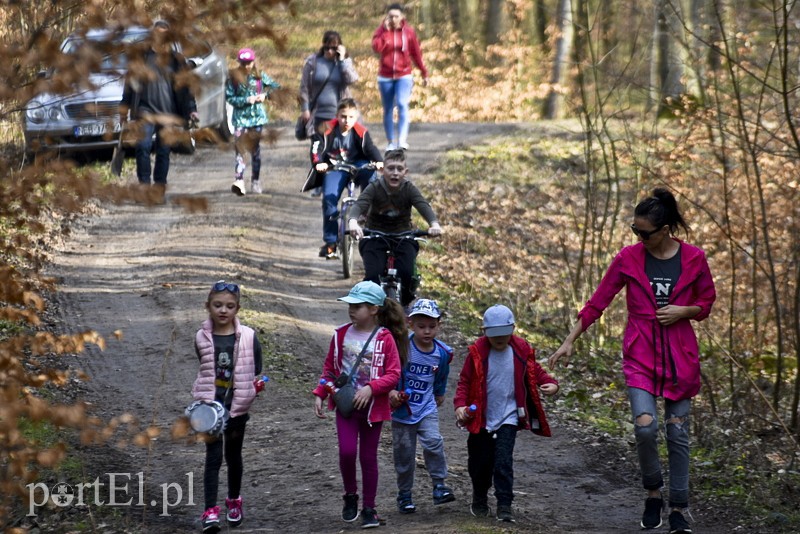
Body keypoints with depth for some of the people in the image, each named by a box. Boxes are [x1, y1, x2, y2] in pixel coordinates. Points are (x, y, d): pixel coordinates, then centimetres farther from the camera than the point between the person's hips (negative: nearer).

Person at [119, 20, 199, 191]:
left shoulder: (175, 59, 9)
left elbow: (184, 87, 10)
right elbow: (130, 83, 10)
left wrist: (191, 109, 2)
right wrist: (124, 108, 7)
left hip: (168, 113, 1)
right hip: (145, 110, -1)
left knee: (164, 150, 4)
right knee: (143, 146, -16)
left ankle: (160, 185, 12)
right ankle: (144, 182, -11)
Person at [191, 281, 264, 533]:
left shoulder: (248, 337, -7)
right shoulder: (202, 338, -4)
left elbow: (255, 372, 1)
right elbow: (206, 370, 8)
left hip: (237, 406, 0)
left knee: (233, 455, 15)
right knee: (213, 457, -4)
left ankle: (234, 501, 35)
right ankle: (211, 511, -7)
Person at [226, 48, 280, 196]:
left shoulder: (259, 76, 4)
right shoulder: (233, 78, -2)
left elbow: (275, 86, 12)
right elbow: (229, 97, -5)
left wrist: (265, 95, -5)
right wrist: (245, 100, -15)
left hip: (257, 116, 3)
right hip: (241, 116, -3)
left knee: (256, 149, 9)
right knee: (240, 148, -16)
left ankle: (255, 182, 19)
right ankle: (239, 181, -26)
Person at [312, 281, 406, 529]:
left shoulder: (385, 338, -9)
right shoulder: (341, 335, 1)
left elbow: (393, 374, -11)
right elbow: (330, 368, 11)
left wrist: (371, 388, -23)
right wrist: (319, 395, 4)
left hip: (373, 406, -2)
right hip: (345, 404, 2)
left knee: (368, 456, 7)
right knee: (347, 451, -12)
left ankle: (369, 508, 18)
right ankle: (350, 496, 13)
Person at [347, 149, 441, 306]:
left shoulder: (409, 189, -9)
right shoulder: (374, 188, -12)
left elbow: (424, 207, -25)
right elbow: (359, 205, -29)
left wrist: (434, 224, -48)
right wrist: (353, 222, -53)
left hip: (403, 237, 1)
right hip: (374, 238, -1)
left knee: (407, 274, -23)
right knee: (373, 275, -24)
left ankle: (405, 303, 7)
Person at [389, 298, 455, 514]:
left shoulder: (442, 353, -3)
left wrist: (439, 395, 27)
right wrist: (391, 393, -18)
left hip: (427, 409, 1)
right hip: (401, 410, -1)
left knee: (434, 443, -22)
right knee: (404, 454, 6)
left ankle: (439, 485, -11)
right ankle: (404, 495, 21)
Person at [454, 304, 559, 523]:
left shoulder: (522, 350, -5)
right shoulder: (477, 352, -9)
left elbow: (535, 371, 7)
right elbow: (465, 382, -4)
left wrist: (551, 383, -12)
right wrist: (460, 405, -19)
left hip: (508, 417, -1)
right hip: (481, 418, 1)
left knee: (503, 462, -11)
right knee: (479, 462, 11)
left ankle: (504, 505, -7)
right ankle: (479, 500, 34)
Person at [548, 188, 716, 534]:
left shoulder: (694, 259, -3)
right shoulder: (629, 258, -3)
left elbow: (706, 303, 10)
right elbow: (598, 302, 2)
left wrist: (683, 311, -12)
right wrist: (570, 341, 1)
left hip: (680, 355, 1)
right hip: (640, 353, 0)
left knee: (678, 433, 4)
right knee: (645, 426, -17)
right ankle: (653, 494, 6)